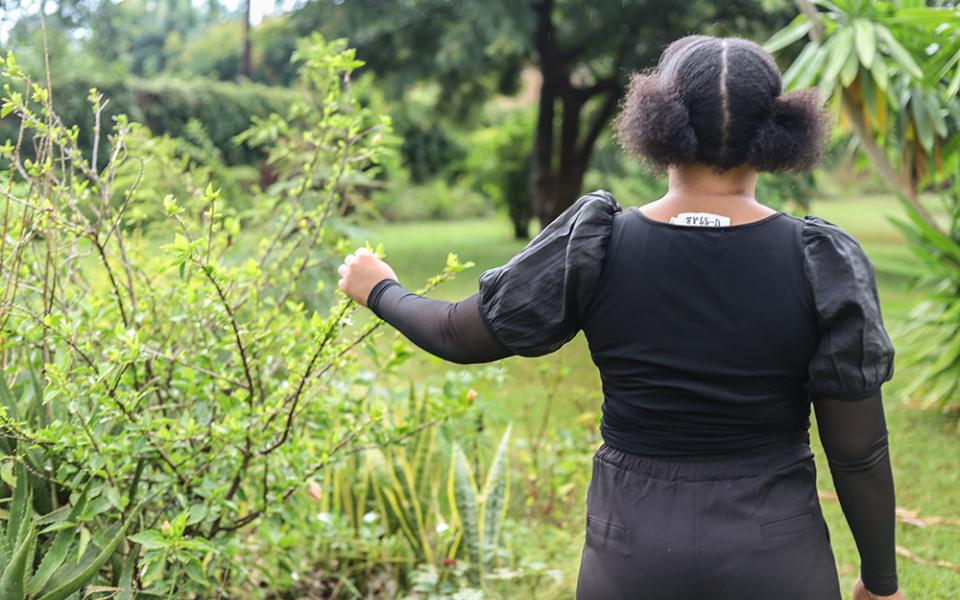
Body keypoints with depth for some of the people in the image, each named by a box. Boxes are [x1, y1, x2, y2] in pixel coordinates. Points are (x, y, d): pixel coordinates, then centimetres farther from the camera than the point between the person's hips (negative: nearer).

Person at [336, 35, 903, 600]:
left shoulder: (596, 249, -11)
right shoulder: (825, 263, -12)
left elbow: (462, 335, 2)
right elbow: (858, 450, -7)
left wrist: (381, 290, 22)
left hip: (634, 554, 1)